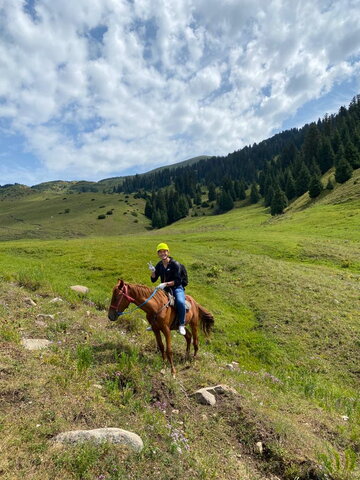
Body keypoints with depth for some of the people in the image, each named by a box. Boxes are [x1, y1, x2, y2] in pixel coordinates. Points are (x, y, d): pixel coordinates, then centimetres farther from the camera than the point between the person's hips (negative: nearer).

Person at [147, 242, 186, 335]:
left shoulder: (175, 264, -14)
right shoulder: (159, 265, 3)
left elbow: (177, 281, -18)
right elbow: (153, 280, 6)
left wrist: (166, 284, -28)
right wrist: (153, 271, -14)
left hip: (176, 288, -6)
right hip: (164, 289, 6)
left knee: (180, 302, -34)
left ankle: (182, 325, -13)